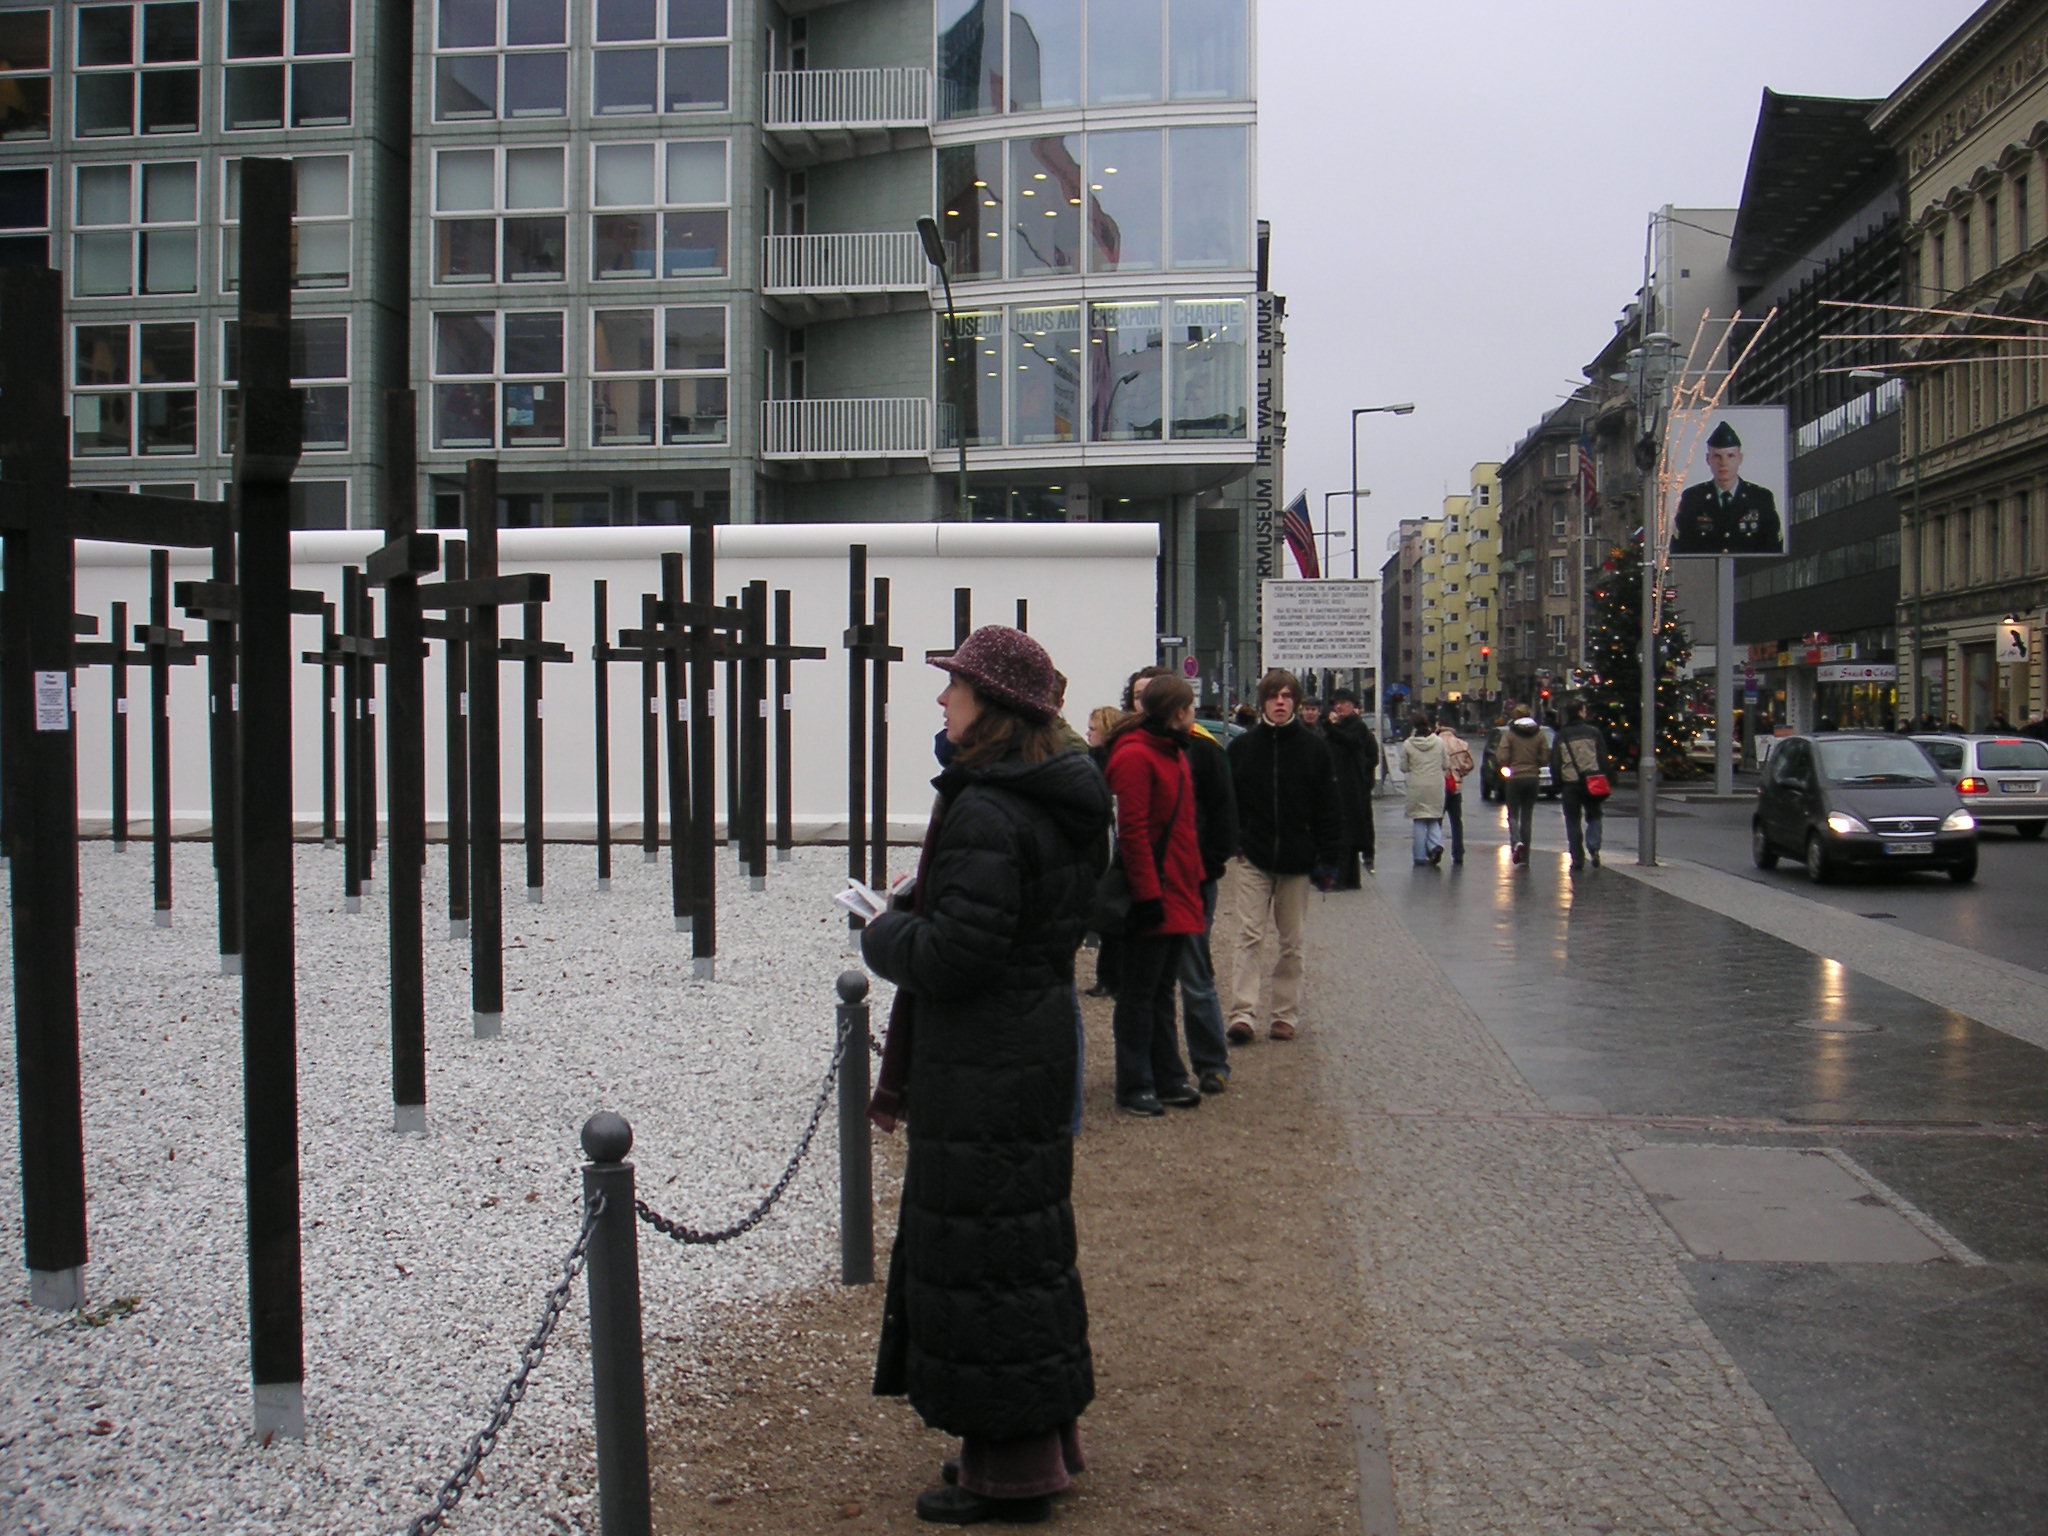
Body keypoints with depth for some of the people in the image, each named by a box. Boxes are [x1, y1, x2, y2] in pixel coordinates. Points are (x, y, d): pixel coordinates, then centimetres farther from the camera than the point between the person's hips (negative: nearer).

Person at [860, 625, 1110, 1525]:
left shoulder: (986, 812, -21)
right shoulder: (1061, 804, 10)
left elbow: (953, 954, -25)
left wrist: (883, 931, -4)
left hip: (981, 1078, -10)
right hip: (1037, 1054, 10)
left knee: (978, 1258, 0)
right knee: (1027, 1248, 18)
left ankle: (1012, 1468, 9)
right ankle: (1046, 1438, 30)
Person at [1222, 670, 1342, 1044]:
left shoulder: (1315, 748, 2)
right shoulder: (1241, 747, 2)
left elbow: (1328, 809, 4)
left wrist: (1328, 858, 0)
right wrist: (1231, 844, -5)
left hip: (1297, 859, 1)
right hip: (1251, 858, -1)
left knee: (1291, 942, 9)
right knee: (1247, 936, -9)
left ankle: (1284, 1014, 17)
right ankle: (1243, 1013, -12)